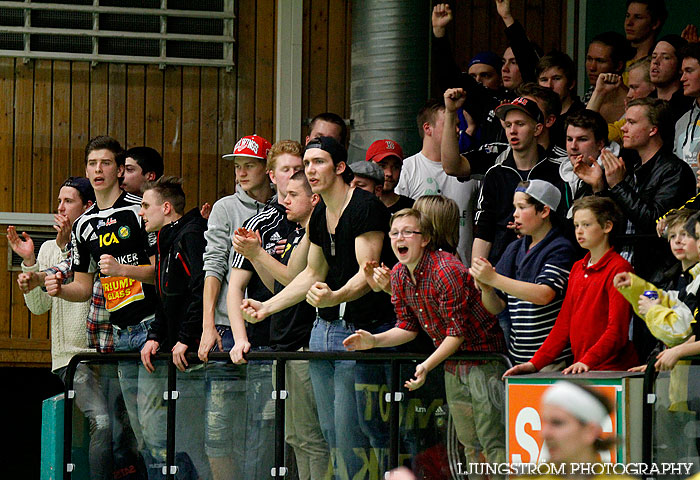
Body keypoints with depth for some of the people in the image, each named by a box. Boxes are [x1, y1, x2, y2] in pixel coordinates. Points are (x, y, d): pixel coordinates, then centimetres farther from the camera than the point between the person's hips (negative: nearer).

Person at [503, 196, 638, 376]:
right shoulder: (577, 268, 19)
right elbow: (563, 325, 19)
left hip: (611, 369, -6)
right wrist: (535, 364, 10)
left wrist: (588, 361, -23)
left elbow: (617, 330, -12)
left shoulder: (618, 268, -5)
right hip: (580, 371, 6)